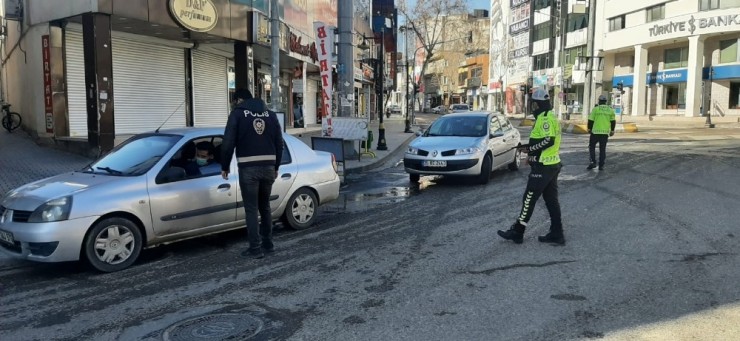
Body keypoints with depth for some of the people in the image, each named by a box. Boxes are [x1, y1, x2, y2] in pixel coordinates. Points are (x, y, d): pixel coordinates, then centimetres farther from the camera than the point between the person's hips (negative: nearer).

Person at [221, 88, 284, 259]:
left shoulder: (237, 114, 0)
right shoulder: (270, 114, 14)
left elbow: (228, 143, -6)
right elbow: (279, 144, 15)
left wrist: (224, 166, 4)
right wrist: (276, 167, 22)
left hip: (248, 168, -5)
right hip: (268, 167, 5)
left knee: (251, 209, 1)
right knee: (265, 206, 18)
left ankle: (255, 248, 2)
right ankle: (268, 243, 23)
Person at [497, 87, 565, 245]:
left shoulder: (545, 118, -17)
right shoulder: (550, 116, 15)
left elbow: (548, 140, -26)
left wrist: (529, 149, -16)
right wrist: (532, 154, 14)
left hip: (543, 167, -10)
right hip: (552, 165, 10)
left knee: (529, 199, -2)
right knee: (551, 200, 12)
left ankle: (517, 232, 6)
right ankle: (556, 234, 15)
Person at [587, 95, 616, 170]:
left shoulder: (595, 109, -5)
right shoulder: (610, 110, 6)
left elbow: (591, 120, -5)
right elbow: (613, 121, 8)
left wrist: (589, 129, 9)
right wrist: (612, 130, 19)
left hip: (595, 132, -3)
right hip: (605, 132, 3)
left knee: (592, 147, 11)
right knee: (602, 149, 9)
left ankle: (593, 162, -3)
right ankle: (601, 165, 8)